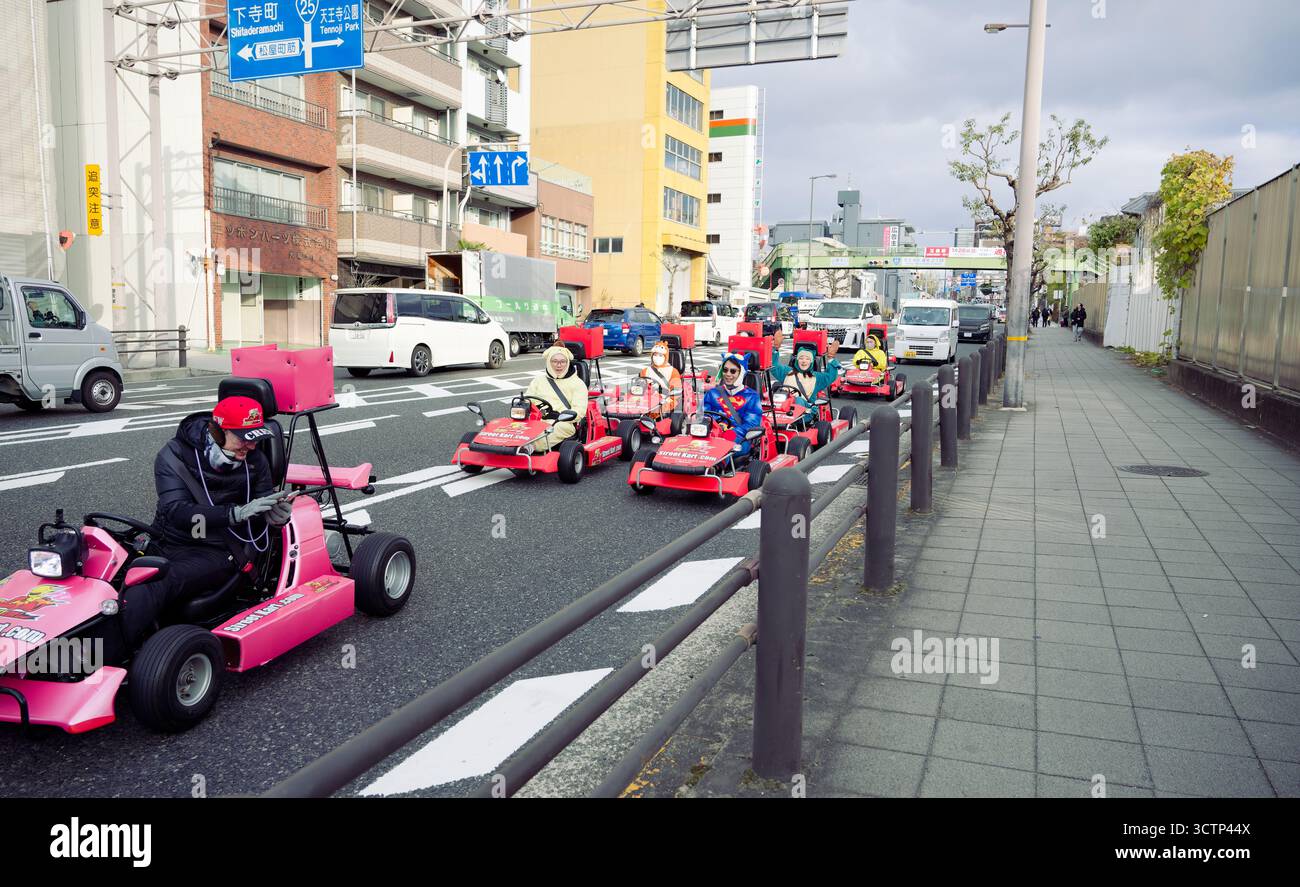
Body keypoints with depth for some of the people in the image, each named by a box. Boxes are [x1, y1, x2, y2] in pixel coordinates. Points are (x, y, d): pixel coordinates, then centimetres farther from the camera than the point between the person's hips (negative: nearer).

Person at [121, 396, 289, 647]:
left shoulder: (255, 461, 4)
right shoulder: (174, 455, -3)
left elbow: (260, 516, 14)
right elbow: (177, 511, -16)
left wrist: (278, 515, -12)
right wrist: (235, 513, -30)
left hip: (216, 551, -2)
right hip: (168, 543, 3)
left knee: (150, 588, -29)